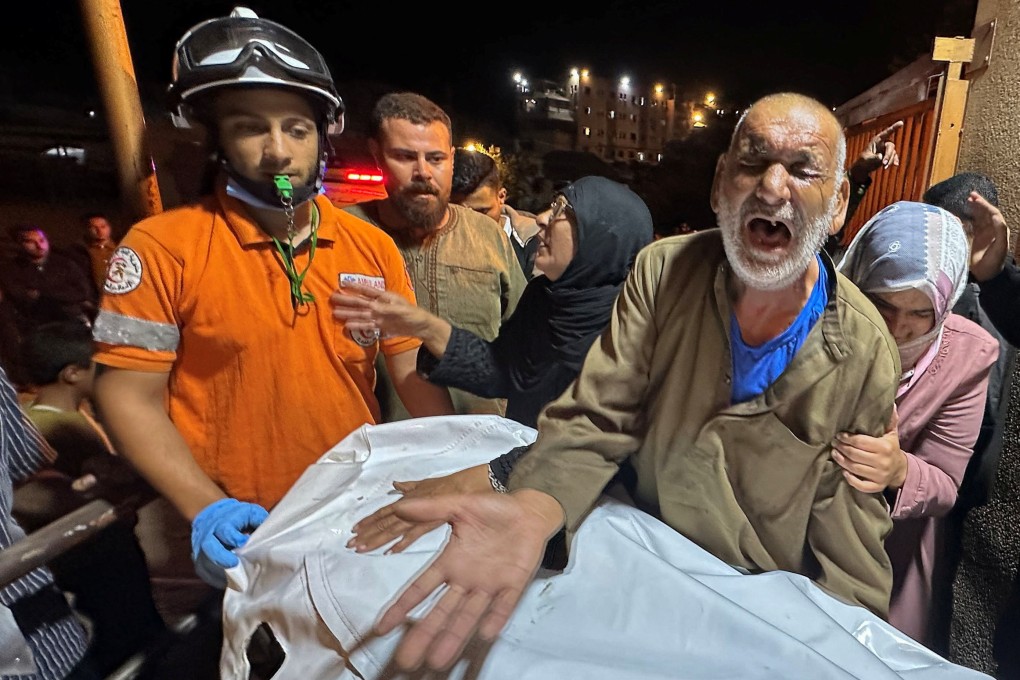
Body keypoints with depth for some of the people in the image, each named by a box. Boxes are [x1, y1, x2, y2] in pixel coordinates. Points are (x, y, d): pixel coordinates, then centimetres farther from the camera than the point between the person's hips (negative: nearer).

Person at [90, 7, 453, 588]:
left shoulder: (373, 247, -3)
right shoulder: (162, 247, -11)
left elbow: (412, 371, -1)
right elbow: (129, 395, -9)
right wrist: (205, 508, -21)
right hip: (243, 537, -2)